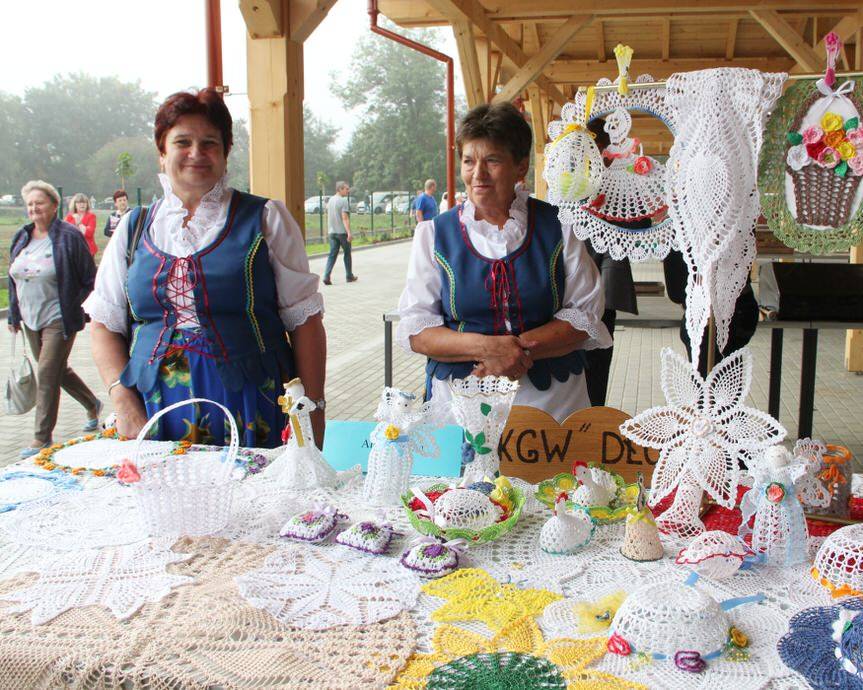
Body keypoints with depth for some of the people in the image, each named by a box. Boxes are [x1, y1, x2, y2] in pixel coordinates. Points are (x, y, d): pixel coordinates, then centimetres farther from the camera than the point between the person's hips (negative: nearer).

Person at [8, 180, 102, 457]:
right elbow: (13, 278, 16)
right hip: (31, 320, 7)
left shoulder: (69, 237, -12)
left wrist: (74, 310, -10)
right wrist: (14, 315, 13)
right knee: (57, 370, 17)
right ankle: (92, 404, 40)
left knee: (47, 375, -7)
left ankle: (43, 438, 3)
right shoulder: (21, 237, 8)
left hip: (58, 320, -7)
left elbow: (90, 279, -8)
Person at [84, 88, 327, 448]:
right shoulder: (134, 228, 12)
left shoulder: (265, 219, 4)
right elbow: (105, 325, 13)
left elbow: (304, 321, 1)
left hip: (251, 417, -2)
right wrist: (124, 403, -1)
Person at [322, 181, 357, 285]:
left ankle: (326, 276, -12)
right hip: (342, 231, -6)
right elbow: (345, 218, -20)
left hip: (332, 231, 6)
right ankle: (349, 276, 18)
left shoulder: (330, 200, 12)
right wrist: (349, 233, -23)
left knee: (332, 254, 2)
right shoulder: (344, 201, -13)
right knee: (347, 253, 9)